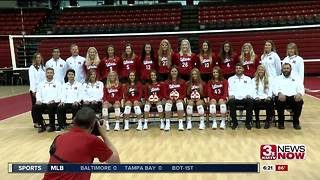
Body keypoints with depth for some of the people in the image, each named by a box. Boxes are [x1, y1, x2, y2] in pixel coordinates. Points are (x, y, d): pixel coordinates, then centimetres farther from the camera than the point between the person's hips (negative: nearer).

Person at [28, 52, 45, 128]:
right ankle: (35, 123, 11)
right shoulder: (32, 68, -4)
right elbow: (32, 79, -10)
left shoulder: (43, 67, 12)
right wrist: (33, 90, -16)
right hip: (35, 90, -4)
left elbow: (45, 78, 10)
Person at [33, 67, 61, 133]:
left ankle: (52, 126, -15)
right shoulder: (41, 83, 19)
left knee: (51, 107, -36)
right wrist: (38, 100, -8)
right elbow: (38, 94, 13)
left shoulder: (57, 83, 9)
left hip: (54, 103, -3)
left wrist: (53, 100, -16)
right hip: (43, 103, 3)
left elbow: (60, 95, 1)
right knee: (35, 108, -25)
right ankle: (41, 125, -7)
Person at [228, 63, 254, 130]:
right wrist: (231, 95, -13)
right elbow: (230, 89, 9)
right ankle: (234, 122, -18)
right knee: (231, 102, -35)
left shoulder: (248, 79, 21)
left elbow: (250, 89, 9)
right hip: (235, 98, 0)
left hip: (245, 98, 0)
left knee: (250, 101, -34)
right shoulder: (231, 79, 20)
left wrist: (249, 95, -13)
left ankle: (248, 122, -18)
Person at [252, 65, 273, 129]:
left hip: (266, 98, 1)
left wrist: (269, 96, -15)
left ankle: (268, 120, -16)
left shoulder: (268, 80, 17)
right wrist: (256, 97, -17)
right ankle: (257, 121, -16)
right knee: (256, 103, -35)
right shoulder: (254, 80, 15)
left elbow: (270, 90, 6)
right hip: (258, 98, -1)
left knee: (269, 103, -34)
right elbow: (253, 91, 3)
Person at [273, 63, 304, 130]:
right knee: (279, 100, -35)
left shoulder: (296, 78, 18)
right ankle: (281, 122, -15)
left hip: (294, 97, 1)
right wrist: (279, 93, -25)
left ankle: (296, 122, -11)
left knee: (300, 101, -31)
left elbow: (301, 89, 6)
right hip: (282, 97, -1)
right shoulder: (278, 78, 15)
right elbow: (275, 89, 0)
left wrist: (299, 94, -20)